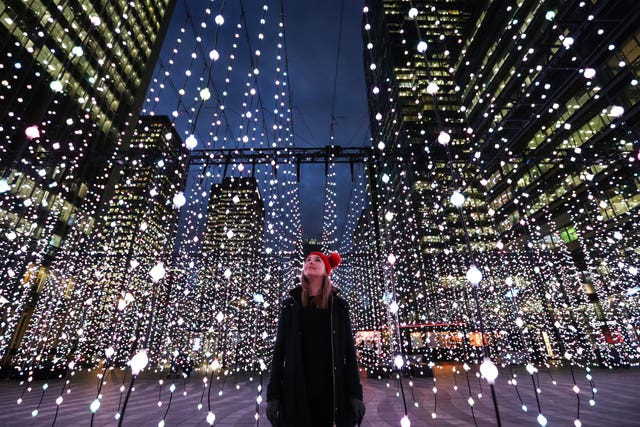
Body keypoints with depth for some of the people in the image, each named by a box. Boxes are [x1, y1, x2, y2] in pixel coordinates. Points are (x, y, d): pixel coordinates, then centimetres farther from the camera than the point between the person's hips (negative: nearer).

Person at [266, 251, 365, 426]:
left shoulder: (338, 305, 4)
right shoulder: (290, 304, 5)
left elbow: (348, 348, 1)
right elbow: (280, 348, 2)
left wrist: (355, 393, -5)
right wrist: (273, 394, -3)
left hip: (333, 390, 0)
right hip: (297, 390, 1)